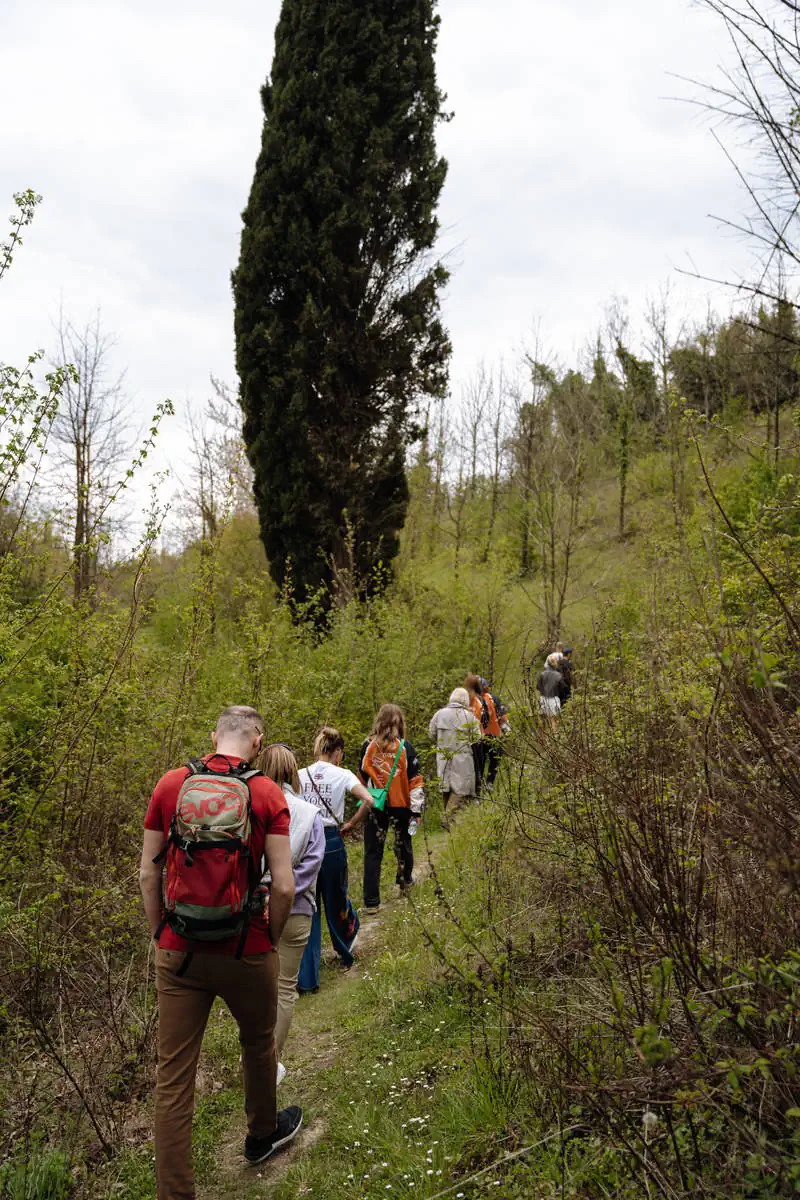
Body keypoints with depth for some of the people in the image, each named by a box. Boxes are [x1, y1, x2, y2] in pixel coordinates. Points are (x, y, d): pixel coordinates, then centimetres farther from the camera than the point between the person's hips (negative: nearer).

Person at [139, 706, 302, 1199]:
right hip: (245, 951, -1)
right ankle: (263, 1133, 48)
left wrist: (161, 936, 11)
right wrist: (270, 939, 4)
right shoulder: (266, 793, -10)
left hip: (178, 951, 1)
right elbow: (284, 886, -13)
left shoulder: (170, 784, -3)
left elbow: (149, 872, 0)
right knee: (258, 1043, 25)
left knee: (174, 1074, 9)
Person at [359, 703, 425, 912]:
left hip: (374, 806, 0)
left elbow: (361, 777, 8)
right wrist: (416, 809, -5)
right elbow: (415, 780, -10)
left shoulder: (368, 747, -4)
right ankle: (405, 880, 46)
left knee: (373, 851, 4)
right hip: (400, 806, 0)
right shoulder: (405, 748, -9)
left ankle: (371, 901, 0)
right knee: (403, 843, 24)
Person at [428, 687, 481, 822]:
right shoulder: (469, 716, -7)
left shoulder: (439, 714, 0)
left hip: (443, 757, 4)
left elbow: (432, 733, 7)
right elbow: (476, 737, -3)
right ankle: (450, 819, -7)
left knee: (446, 786, 16)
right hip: (462, 758, -3)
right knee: (460, 789, 1)